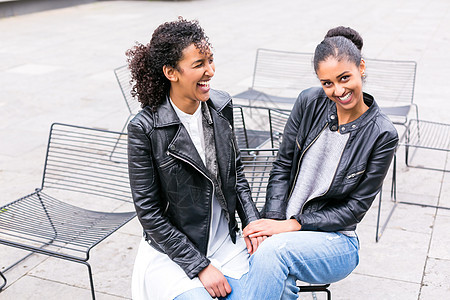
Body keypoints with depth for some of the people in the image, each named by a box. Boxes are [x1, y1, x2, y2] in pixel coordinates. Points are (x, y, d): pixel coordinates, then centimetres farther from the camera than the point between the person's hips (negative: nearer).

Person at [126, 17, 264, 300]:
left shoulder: (221, 105, -2)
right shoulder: (144, 129, -18)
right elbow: (149, 213, -14)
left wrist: (253, 222, -1)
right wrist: (200, 266, -15)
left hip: (226, 242, 4)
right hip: (171, 252, -4)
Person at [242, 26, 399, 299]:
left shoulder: (382, 135, -10)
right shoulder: (310, 103, -1)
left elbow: (355, 208, -9)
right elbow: (283, 166, 3)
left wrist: (292, 225, -16)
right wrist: (272, 220, -11)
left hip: (335, 240, -2)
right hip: (284, 228, 2)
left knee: (273, 251, -33)